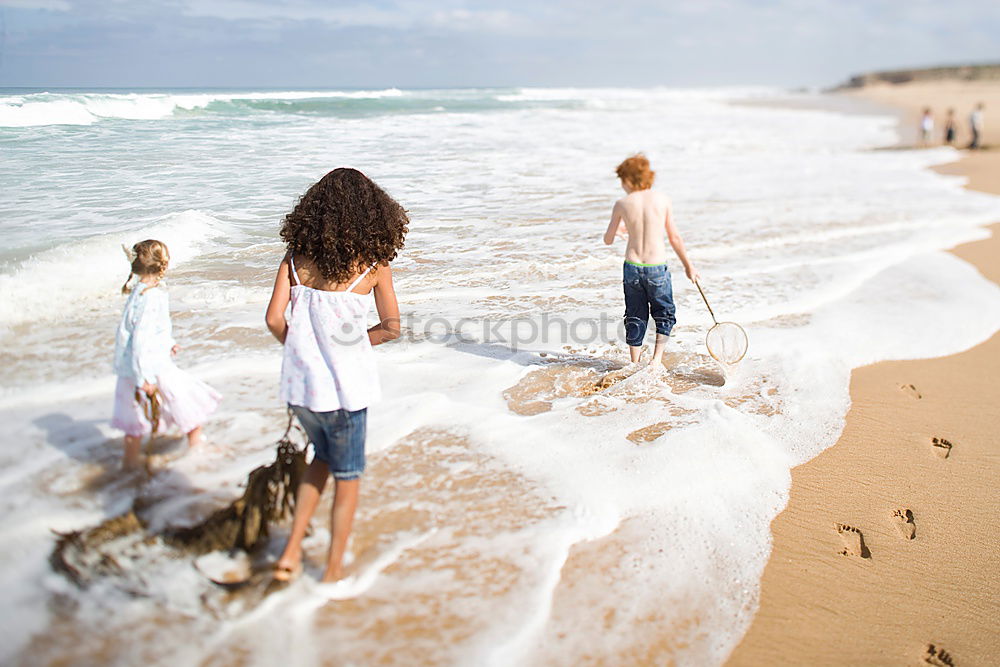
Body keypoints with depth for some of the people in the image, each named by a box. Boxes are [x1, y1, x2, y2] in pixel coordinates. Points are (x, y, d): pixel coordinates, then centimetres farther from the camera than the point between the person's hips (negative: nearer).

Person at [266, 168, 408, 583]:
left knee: (323, 456, 29)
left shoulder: (296, 256, -2)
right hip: (345, 387, -4)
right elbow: (391, 327, -5)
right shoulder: (372, 263, -9)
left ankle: (292, 550, 26)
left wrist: (300, 348, 10)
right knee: (347, 477, 17)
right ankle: (333, 571, 28)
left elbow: (274, 319, -7)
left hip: (299, 382, 4)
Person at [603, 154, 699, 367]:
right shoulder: (662, 200, -2)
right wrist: (688, 266, 14)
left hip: (632, 267, 1)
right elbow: (674, 238, 3)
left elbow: (608, 240, 5)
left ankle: (635, 365, 19)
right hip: (657, 268, -1)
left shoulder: (622, 204, -3)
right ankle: (656, 359, 6)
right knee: (665, 315, 18)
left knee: (635, 318, 16)